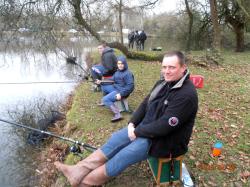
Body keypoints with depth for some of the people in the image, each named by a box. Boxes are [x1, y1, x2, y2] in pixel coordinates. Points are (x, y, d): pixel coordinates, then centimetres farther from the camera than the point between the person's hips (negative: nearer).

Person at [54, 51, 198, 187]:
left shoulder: (187, 94, -26)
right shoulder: (163, 83, 2)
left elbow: (164, 126, -28)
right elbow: (145, 104, 8)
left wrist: (137, 132, -19)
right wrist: (132, 123, -5)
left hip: (165, 139, -8)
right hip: (146, 127, 8)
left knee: (126, 154, -14)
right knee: (117, 138, -2)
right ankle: (79, 171, 3)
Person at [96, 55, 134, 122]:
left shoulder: (128, 73, -19)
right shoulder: (118, 71, 8)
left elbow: (130, 86, -24)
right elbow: (112, 79, 16)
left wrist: (121, 94, -28)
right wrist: (101, 81, 5)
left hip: (121, 91, -9)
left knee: (105, 99, -21)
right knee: (103, 86, 17)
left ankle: (117, 114, -25)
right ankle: (105, 102, 28)